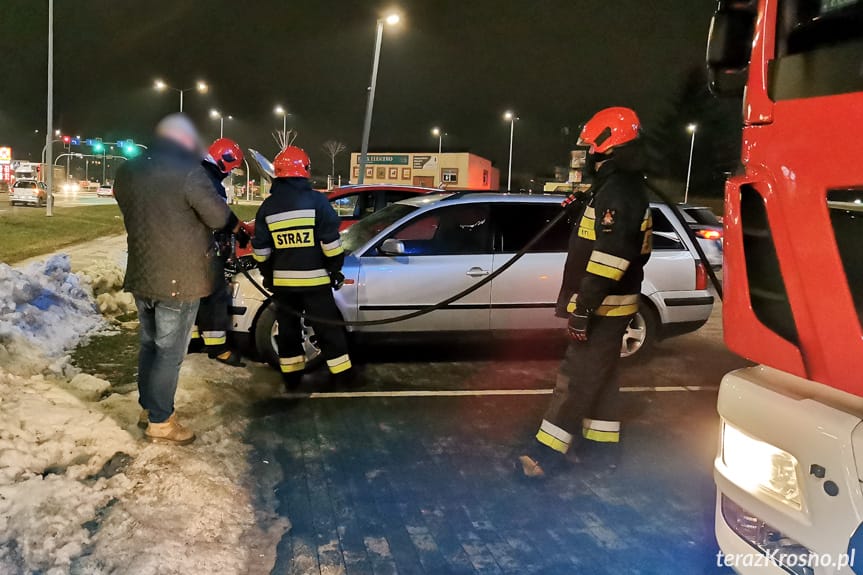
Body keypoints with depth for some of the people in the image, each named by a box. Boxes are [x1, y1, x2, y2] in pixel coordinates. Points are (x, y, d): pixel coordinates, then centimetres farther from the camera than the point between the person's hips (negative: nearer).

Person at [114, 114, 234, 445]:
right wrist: (222, 206, 7)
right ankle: (160, 422, 10)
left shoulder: (128, 171, 7)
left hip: (141, 275, 7)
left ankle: (148, 408, 31)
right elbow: (218, 217, -14)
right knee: (170, 351, 2)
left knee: (150, 344, 20)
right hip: (179, 278, -7)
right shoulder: (188, 172, -17)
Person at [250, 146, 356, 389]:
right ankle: (344, 375, 11)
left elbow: (260, 248, 7)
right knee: (328, 328, 5)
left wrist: (268, 274, 19)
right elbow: (331, 241, -11)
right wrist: (335, 268, 0)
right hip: (314, 279, -3)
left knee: (288, 328, 15)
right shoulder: (316, 199, -8)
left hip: (282, 280, 3)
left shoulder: (268, 206, 4)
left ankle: (291, 377, 21)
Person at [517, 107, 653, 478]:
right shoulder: (622, 186, 15)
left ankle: (548, 451, -3)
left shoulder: (618, 191, -20)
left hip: (605, 307, -10)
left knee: (578, 376, -7)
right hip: (608, 304, 10)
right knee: (598, 373, 18)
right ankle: (604, 439, 29)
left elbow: (608, 257, -28)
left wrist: (583, 309, -27)